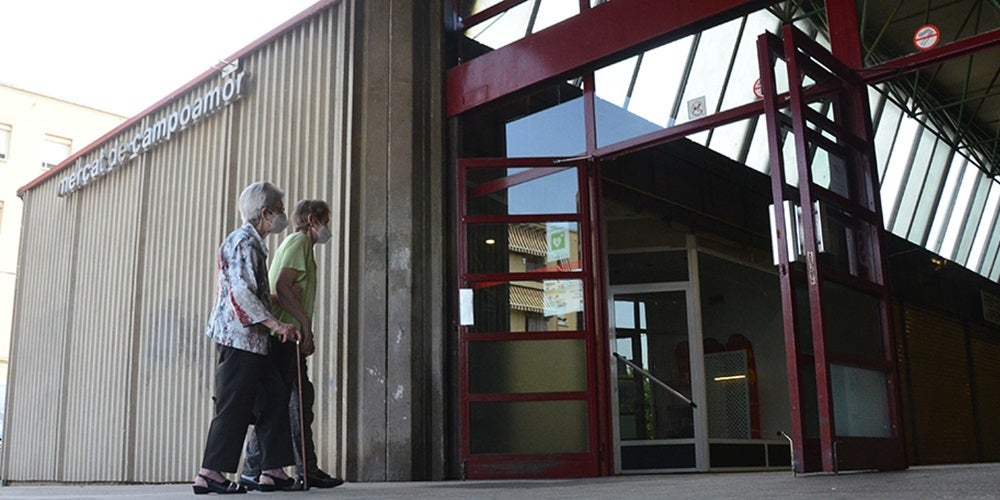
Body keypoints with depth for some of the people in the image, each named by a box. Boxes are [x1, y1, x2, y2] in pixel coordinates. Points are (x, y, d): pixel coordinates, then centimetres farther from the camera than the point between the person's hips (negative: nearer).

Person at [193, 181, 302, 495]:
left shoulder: (253, 243, 20)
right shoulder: (243, 242, -11)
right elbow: (241, 292, -21)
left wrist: (276, 327, 22)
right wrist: (276, 324, -24)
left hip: (252, 339, 10)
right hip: (239, 336, -10)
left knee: (274, 398, 9)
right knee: (234, 406, -6)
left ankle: (273, 471, 12)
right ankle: (210, 473, 2)